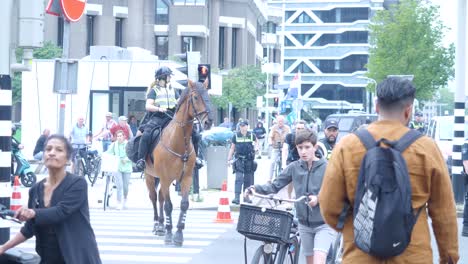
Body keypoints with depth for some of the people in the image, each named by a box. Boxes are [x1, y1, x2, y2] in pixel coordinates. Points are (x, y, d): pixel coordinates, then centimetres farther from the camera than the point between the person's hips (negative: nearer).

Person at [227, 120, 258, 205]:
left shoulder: (252, 135, 3)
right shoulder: (236, 136, 2)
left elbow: (256, 142, 24)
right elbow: (232, 148, 8)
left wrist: (256, 146, 3)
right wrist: (229, 159, 4)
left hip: (249, 160, 2)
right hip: (239, 160, -2)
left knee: (248, 180, 8)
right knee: (239, 179, -12)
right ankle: (237, 197, -15)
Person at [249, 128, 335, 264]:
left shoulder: (326, 167, -9)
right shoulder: (294, 167, 1)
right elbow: (275, 186, 1)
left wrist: (318, 198, -30)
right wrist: (256, 188, -15)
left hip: (324, 223, -4)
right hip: (305, 223, 5)